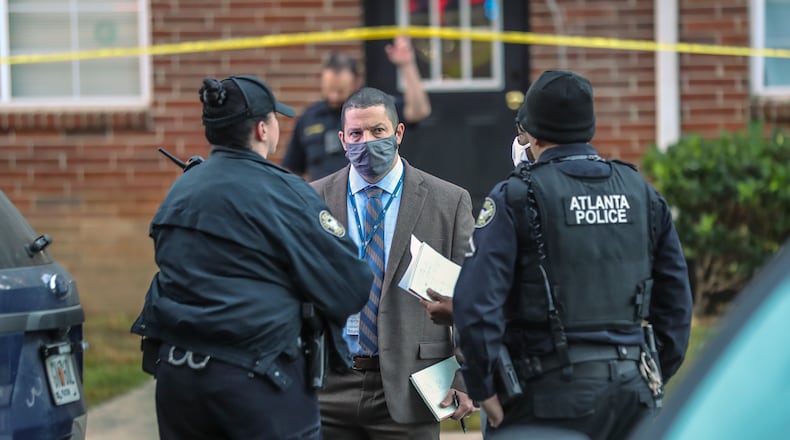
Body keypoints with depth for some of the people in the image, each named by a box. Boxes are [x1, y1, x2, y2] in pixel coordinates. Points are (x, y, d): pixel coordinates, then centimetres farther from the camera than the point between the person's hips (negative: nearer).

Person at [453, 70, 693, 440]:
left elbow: (476, 302, -14)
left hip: (551, 390, -5)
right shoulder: (641, 192, 11)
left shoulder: (516, 196, -5)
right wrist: (656, 378, 20)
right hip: (633, 389, 5)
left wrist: (484, 389, -6)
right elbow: (675, 298, 14)